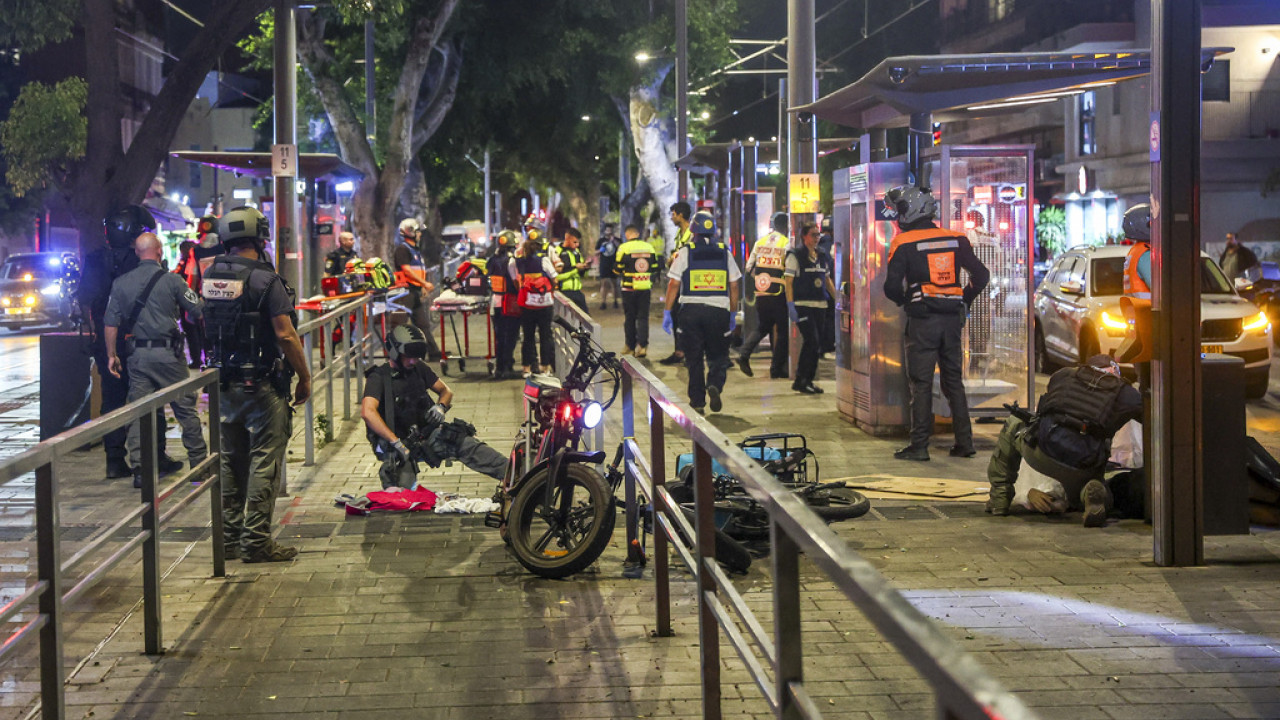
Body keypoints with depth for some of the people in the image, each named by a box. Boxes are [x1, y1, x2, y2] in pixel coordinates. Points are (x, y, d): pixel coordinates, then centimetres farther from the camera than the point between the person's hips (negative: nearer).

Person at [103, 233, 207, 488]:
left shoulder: (121, 283, 4)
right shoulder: (172, 281, -6)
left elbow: (111, 324, 4)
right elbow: (200, 313, -5)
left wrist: (111, 355, 12)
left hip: (137, 354, 3)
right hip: (167, 353, -3)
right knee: (185, 408, 6)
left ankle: (139, 469, 2)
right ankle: (199, 462, 11)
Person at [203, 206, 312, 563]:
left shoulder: (210, 276, 4)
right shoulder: (265, 279, -15)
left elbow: (205, 326, 14)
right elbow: (285, 334, -17)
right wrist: (305, 378, -6)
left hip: (223, 383, 7)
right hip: (262, 386, -6)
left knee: (230, 462, 13)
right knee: (263, 462, 0)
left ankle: (229, 538, 18)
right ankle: (256, 540, 0)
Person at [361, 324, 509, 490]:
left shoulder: (419, 369, 9)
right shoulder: (378, 378, -10)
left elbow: (446, 391, 21)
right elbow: (367, 412, -26)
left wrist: (440, 406, -5)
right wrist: (396, 443, -30)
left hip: (426, 433, 4)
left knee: (467, 445, -19)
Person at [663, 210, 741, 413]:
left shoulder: (685, 253, 0)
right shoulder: (724, 253, 7)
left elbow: (674, 284, -4)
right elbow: (734, 286, 8)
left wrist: (667, 312, 0)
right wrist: (733, 313, 16)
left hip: (691, 310, -1)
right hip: (719, 311, 1)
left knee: (694, 358, 8)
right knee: (718, 356, 10)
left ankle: (697, 401, 9)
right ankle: (714, 385, -17)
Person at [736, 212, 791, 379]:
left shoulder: (760, 242, 9)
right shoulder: (786, 243, -8)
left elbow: (749, 267, 11)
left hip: (761, 294, 5)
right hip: (779, 294, -5)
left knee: (762, 328, 19)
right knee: (782, 331, 5)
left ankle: (744, 354, -1)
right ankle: (777, 368, 5)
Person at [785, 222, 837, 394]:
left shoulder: (822, 257, 15)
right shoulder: (795, 256, -4)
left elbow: (827, 280, 22)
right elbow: (788, 281, -7)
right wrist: (790, 305, -15)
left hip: (820, 305, 7)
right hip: (802, 304, -7)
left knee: (817, 344, 6)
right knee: (811, 341, -14)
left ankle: (808, 380, 14)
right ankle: (800, 380, -6)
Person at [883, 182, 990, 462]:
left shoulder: (904, 244, -6)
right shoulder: (956, 239, 8)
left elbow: (892, 286, -11)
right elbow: (981, 275, 9)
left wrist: (904, 301, 9)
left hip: (922, 320, -5)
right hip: (952, 319, 5)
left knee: (921, 383, -1)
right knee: (954, 380, 12)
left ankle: (919, 446, -2)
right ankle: (964, 442, 12)